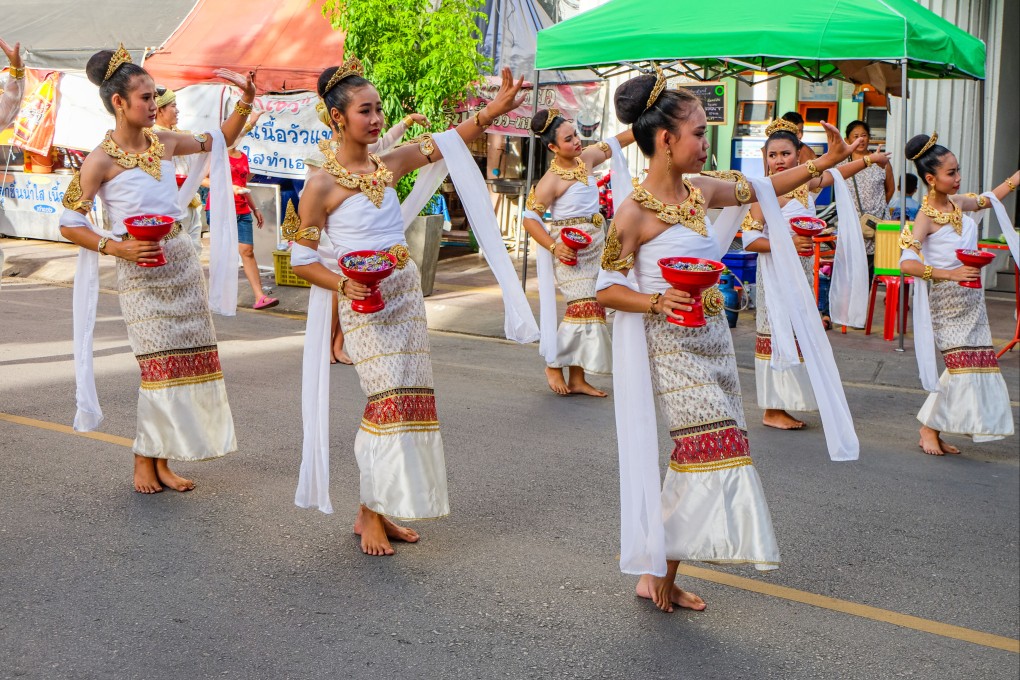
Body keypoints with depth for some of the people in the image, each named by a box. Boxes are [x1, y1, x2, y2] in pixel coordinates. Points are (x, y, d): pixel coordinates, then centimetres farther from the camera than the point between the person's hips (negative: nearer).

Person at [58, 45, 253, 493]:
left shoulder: (164, 143, 6)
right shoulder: (102, 160, -10)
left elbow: (218, 140, 22)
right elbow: (69, 224, -8)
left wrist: (246, 103, 9)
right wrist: (115, 247, -19)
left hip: (181, 259, 6)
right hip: (140, 271, -6)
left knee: (192, 359, 5)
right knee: (159, 365, -8)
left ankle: (162, 459, 15)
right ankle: (144, 461, 9)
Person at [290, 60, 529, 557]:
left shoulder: (388, 164, 6)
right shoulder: (321, 183, -9)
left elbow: (448, 142, 8)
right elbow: (301, 259, -6)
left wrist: (495, 109, -5)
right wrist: (344, 285, -21)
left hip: (405, 292, 7)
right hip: (364, 302, -7)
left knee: (410, 400, 7)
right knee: (388, 400, -13)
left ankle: (381, 510, 19)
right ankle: (370, 515, 3)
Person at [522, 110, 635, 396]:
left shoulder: (586, 159, 5)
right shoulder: (552, 180, -15)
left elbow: (618, 141, 16)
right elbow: (530, 219, -15)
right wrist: (553, 246, -26)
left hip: (594, 248, 7)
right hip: (570, 251, -7)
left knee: (588, 309, 6)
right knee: (584, 307, -11)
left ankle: (577, 378, 11)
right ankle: (553, 365, 8)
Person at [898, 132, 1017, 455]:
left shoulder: (959, 203, 6)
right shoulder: (927, 217, -15)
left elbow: (990, 198, 28)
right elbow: (906, 263, -25)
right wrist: (950, 274, -30)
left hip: (972, 297, 8)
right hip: (947, 298, -8)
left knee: (979, 364, 6)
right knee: (961, 366, -12)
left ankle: (934, 431, 12)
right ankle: (929, 431, 3)